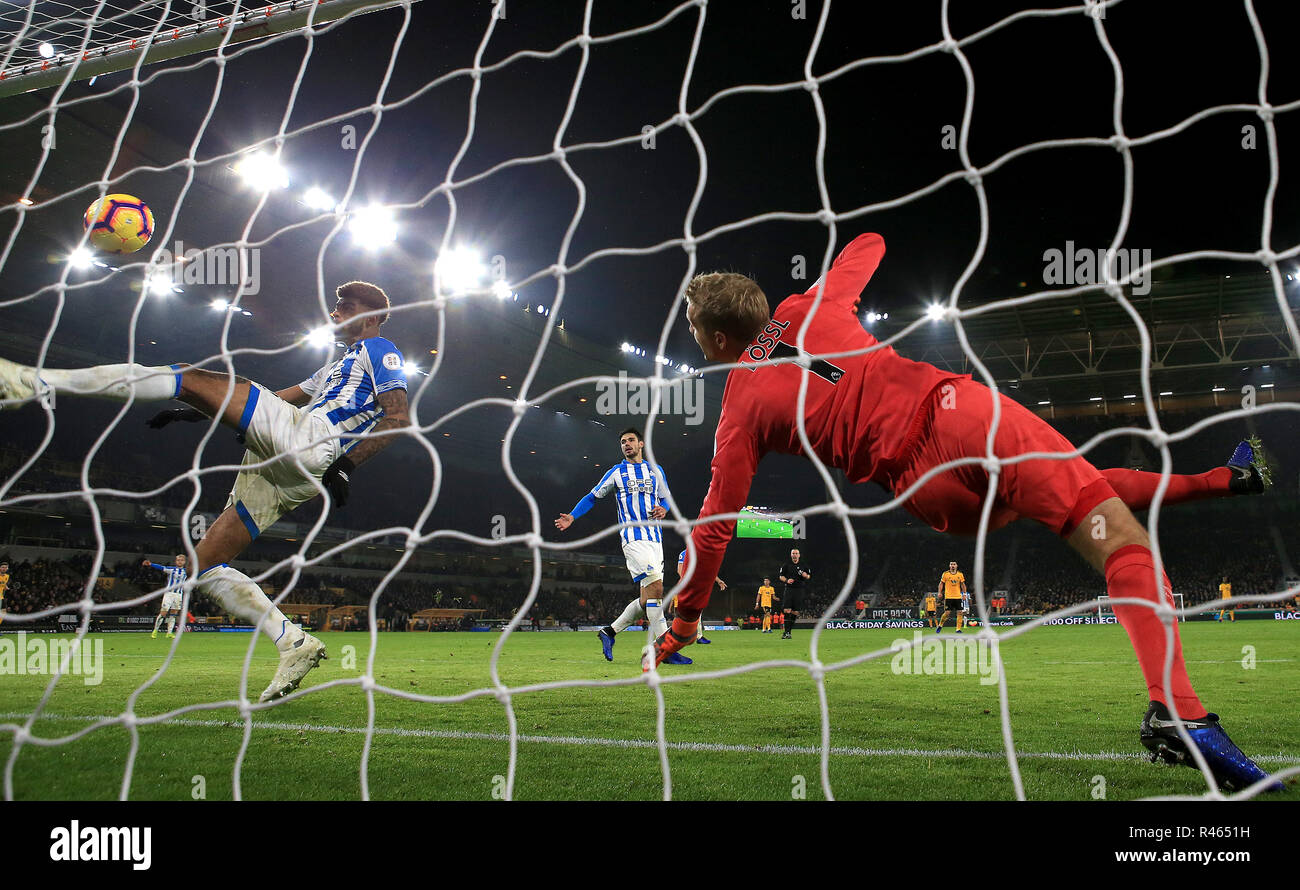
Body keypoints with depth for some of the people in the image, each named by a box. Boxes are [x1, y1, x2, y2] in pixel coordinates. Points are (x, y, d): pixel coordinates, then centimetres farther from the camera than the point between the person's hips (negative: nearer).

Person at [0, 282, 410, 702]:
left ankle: (41, 382, -15)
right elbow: (285, 396, 37)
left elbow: (398, 416, -6)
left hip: (306, 437, -10)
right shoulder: (338, 367, 38)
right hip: (280, 472, 10)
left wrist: (346, 466, -18)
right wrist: (200, 412, 30)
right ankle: (294, 644, -1)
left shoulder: (378, 349, 10)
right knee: (205, 565, 6)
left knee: (189, 377, -14)